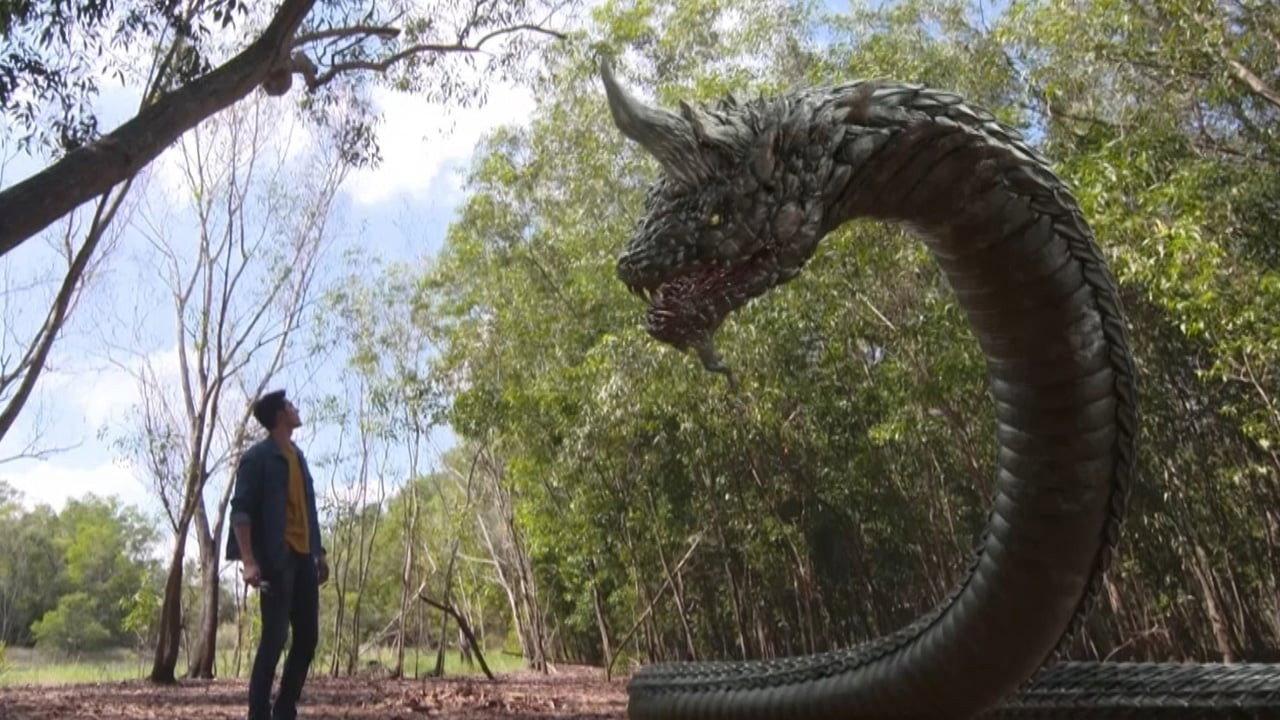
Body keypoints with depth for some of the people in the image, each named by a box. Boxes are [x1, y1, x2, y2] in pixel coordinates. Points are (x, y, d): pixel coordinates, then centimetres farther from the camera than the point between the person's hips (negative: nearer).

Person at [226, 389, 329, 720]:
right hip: (276, 558, -8)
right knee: (274, 637, -6)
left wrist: (319, 552, 18)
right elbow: (240, 510, -13)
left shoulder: (297, 455, 18)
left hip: (302, 556, 8)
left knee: (307, 637, 8)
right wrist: (249, 561, -23)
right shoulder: (257, 457, -6)